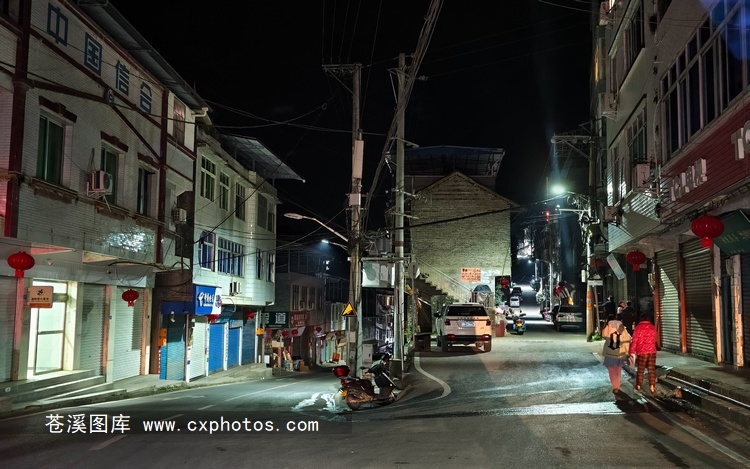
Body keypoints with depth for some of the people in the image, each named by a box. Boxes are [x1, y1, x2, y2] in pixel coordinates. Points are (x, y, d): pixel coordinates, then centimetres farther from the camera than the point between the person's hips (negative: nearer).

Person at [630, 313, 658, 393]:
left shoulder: (638, 328, -7)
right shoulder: (652, 327, 6)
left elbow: (634, 341, -8)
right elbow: (654, 340, 16)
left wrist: (632, 352, -3)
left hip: (641, 352, -3)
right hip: (652, 351, 3)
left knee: (640, 369, 9)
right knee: (652, 370, 4)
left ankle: (638, 386, 19)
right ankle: (652, 387, -3)